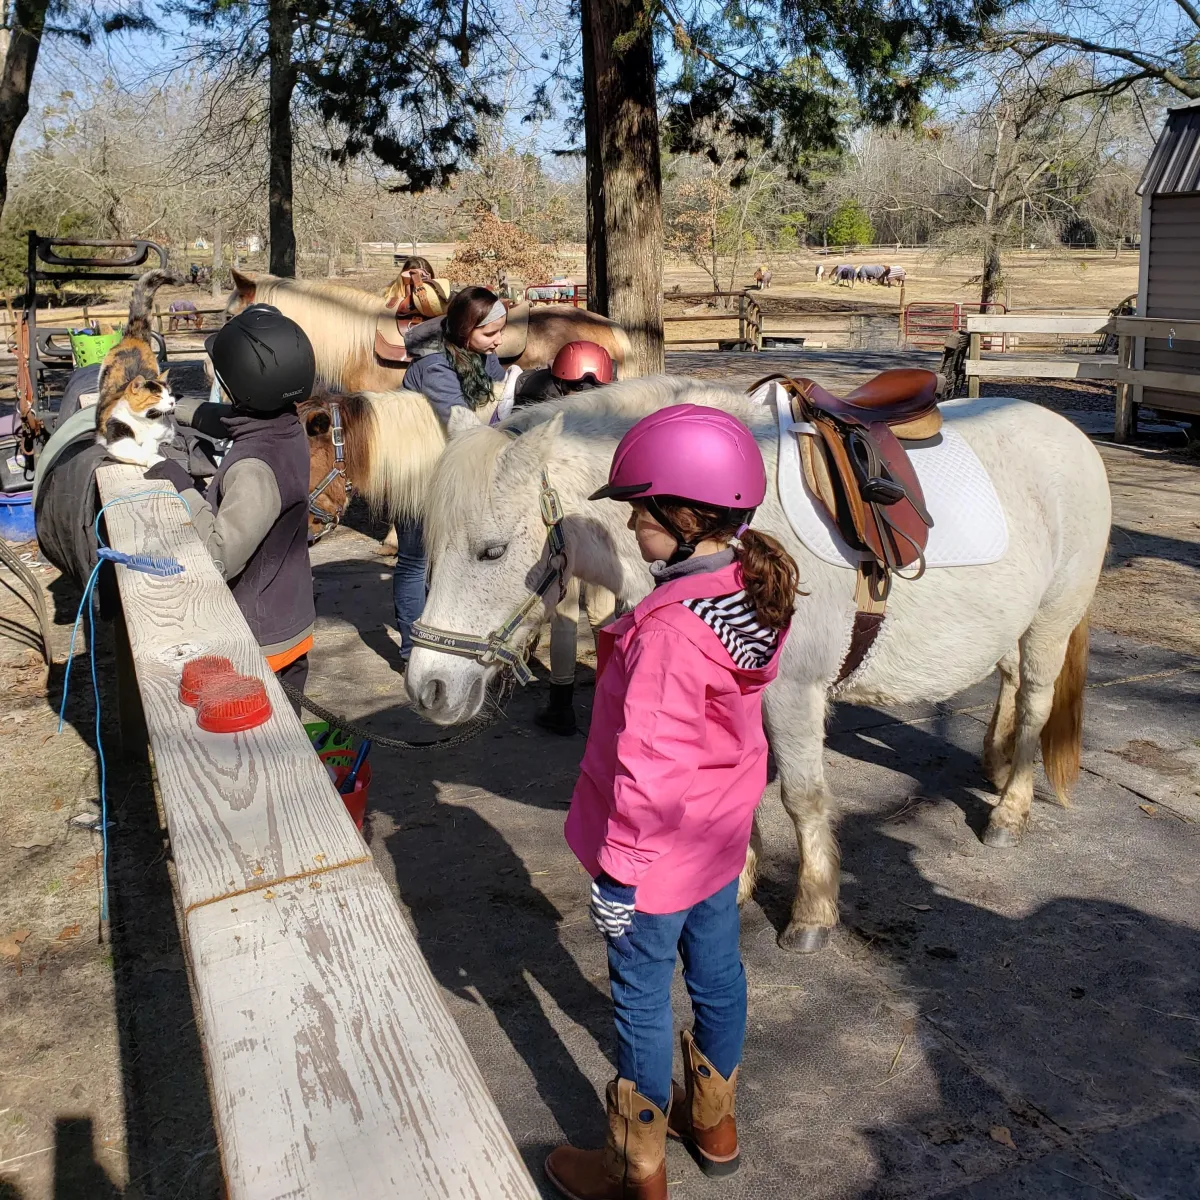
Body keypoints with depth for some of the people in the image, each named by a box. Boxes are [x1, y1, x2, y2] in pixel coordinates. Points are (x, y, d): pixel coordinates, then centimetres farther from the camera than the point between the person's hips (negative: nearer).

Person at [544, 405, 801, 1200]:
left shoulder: (668, 629, -32)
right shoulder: (756, 591, -6)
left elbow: (649, 769, -29)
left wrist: (618, 871, -18)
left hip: (660, 852, -8)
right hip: (723, 833, 8)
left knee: (641, 998, 11)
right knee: (717, 969, 24)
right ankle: (715, 1123, 47)